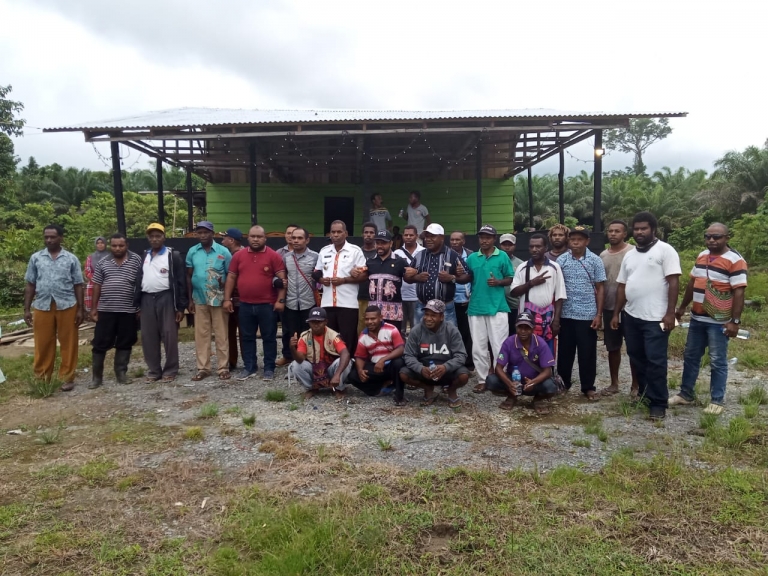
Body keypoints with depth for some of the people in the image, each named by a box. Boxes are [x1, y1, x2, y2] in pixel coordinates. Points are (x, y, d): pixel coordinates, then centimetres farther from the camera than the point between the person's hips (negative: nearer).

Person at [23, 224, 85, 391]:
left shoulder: (71, 259, 4)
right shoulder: (36, 258, 8)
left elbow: (78, 286, 4)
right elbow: (30, 285, 9)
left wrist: (81, 309, -1)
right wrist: (27, 309, 4)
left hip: (67, 306, -1)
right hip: (42, 307, 1)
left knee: (68, 344, 4)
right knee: (43, 344, 7)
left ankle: (67, 378, 13)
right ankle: (41, 378, 18)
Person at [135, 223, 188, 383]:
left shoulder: (173, 256, -2)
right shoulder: (144, 257, 14)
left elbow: (181, 282, -5)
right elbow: (138, 280, 17)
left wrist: (180, 306, -10)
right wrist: (137, 304, 10)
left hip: (166, 299, -5)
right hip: (147, 300, 5)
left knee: (169, 336, -1)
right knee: (148, 337, 7)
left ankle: (170, 370, 9)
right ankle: (153, 370, 18)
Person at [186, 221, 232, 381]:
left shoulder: (223, 251, -4)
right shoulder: (192, 252, 4)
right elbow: (189, 276, 9)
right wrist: (190, 299, 6)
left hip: (219, 299, -3)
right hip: (199, 299, 3)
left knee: (221, 335, 3)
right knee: (201, 335, 7)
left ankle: (223, 368, 10)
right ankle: (203, 368, 15)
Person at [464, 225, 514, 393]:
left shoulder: (503, 256, 2)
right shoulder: (472, 258, 9)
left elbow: (511, 279, 5)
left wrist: (498, 282, -13)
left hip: (497, 307, -3)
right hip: (476, 307, 3)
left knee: (499, 346, -2)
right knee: (478, 347, 8)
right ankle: (482, 380, 18)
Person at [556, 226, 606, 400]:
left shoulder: (595, 260, 0)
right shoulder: (561, 260, 2)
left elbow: (600, 289, 2)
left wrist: (599, 315, -3)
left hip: (588, 315, -1)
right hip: (566, 314, 1)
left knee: (587, 353, 5)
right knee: (565, 351, 10)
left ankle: (588, 387, 16)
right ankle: (563, 383, 24)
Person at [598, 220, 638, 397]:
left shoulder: (633, 253, -7)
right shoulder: (603, 255, 10)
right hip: (609, 309, 5)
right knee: (613, 348, 13)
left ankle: (635, 386, 15)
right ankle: (614, 383, 24)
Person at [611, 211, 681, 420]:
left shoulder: (665, 250, -7)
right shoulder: (629, 255, 13)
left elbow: (673, 282, -12)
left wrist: (670, 313, -17)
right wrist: (616, 313, 13)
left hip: (655, 318, -7)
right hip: (631, 316, 7)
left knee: (655, 361, -2)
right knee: (637, 358, 14)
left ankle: (658, 403, 8)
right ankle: (644, 393, 29)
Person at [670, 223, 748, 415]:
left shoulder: (735, 260, -13)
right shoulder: (702, 256, 8)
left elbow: (739, 292, -17)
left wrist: (735, 321, -21)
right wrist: (682, 307, 19)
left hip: (719, 322, -7)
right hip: (697, 318, 7)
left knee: (717, 362, 4)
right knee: (690, 357, 13)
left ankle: (717, 401, 15)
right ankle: (686, 394, 25)